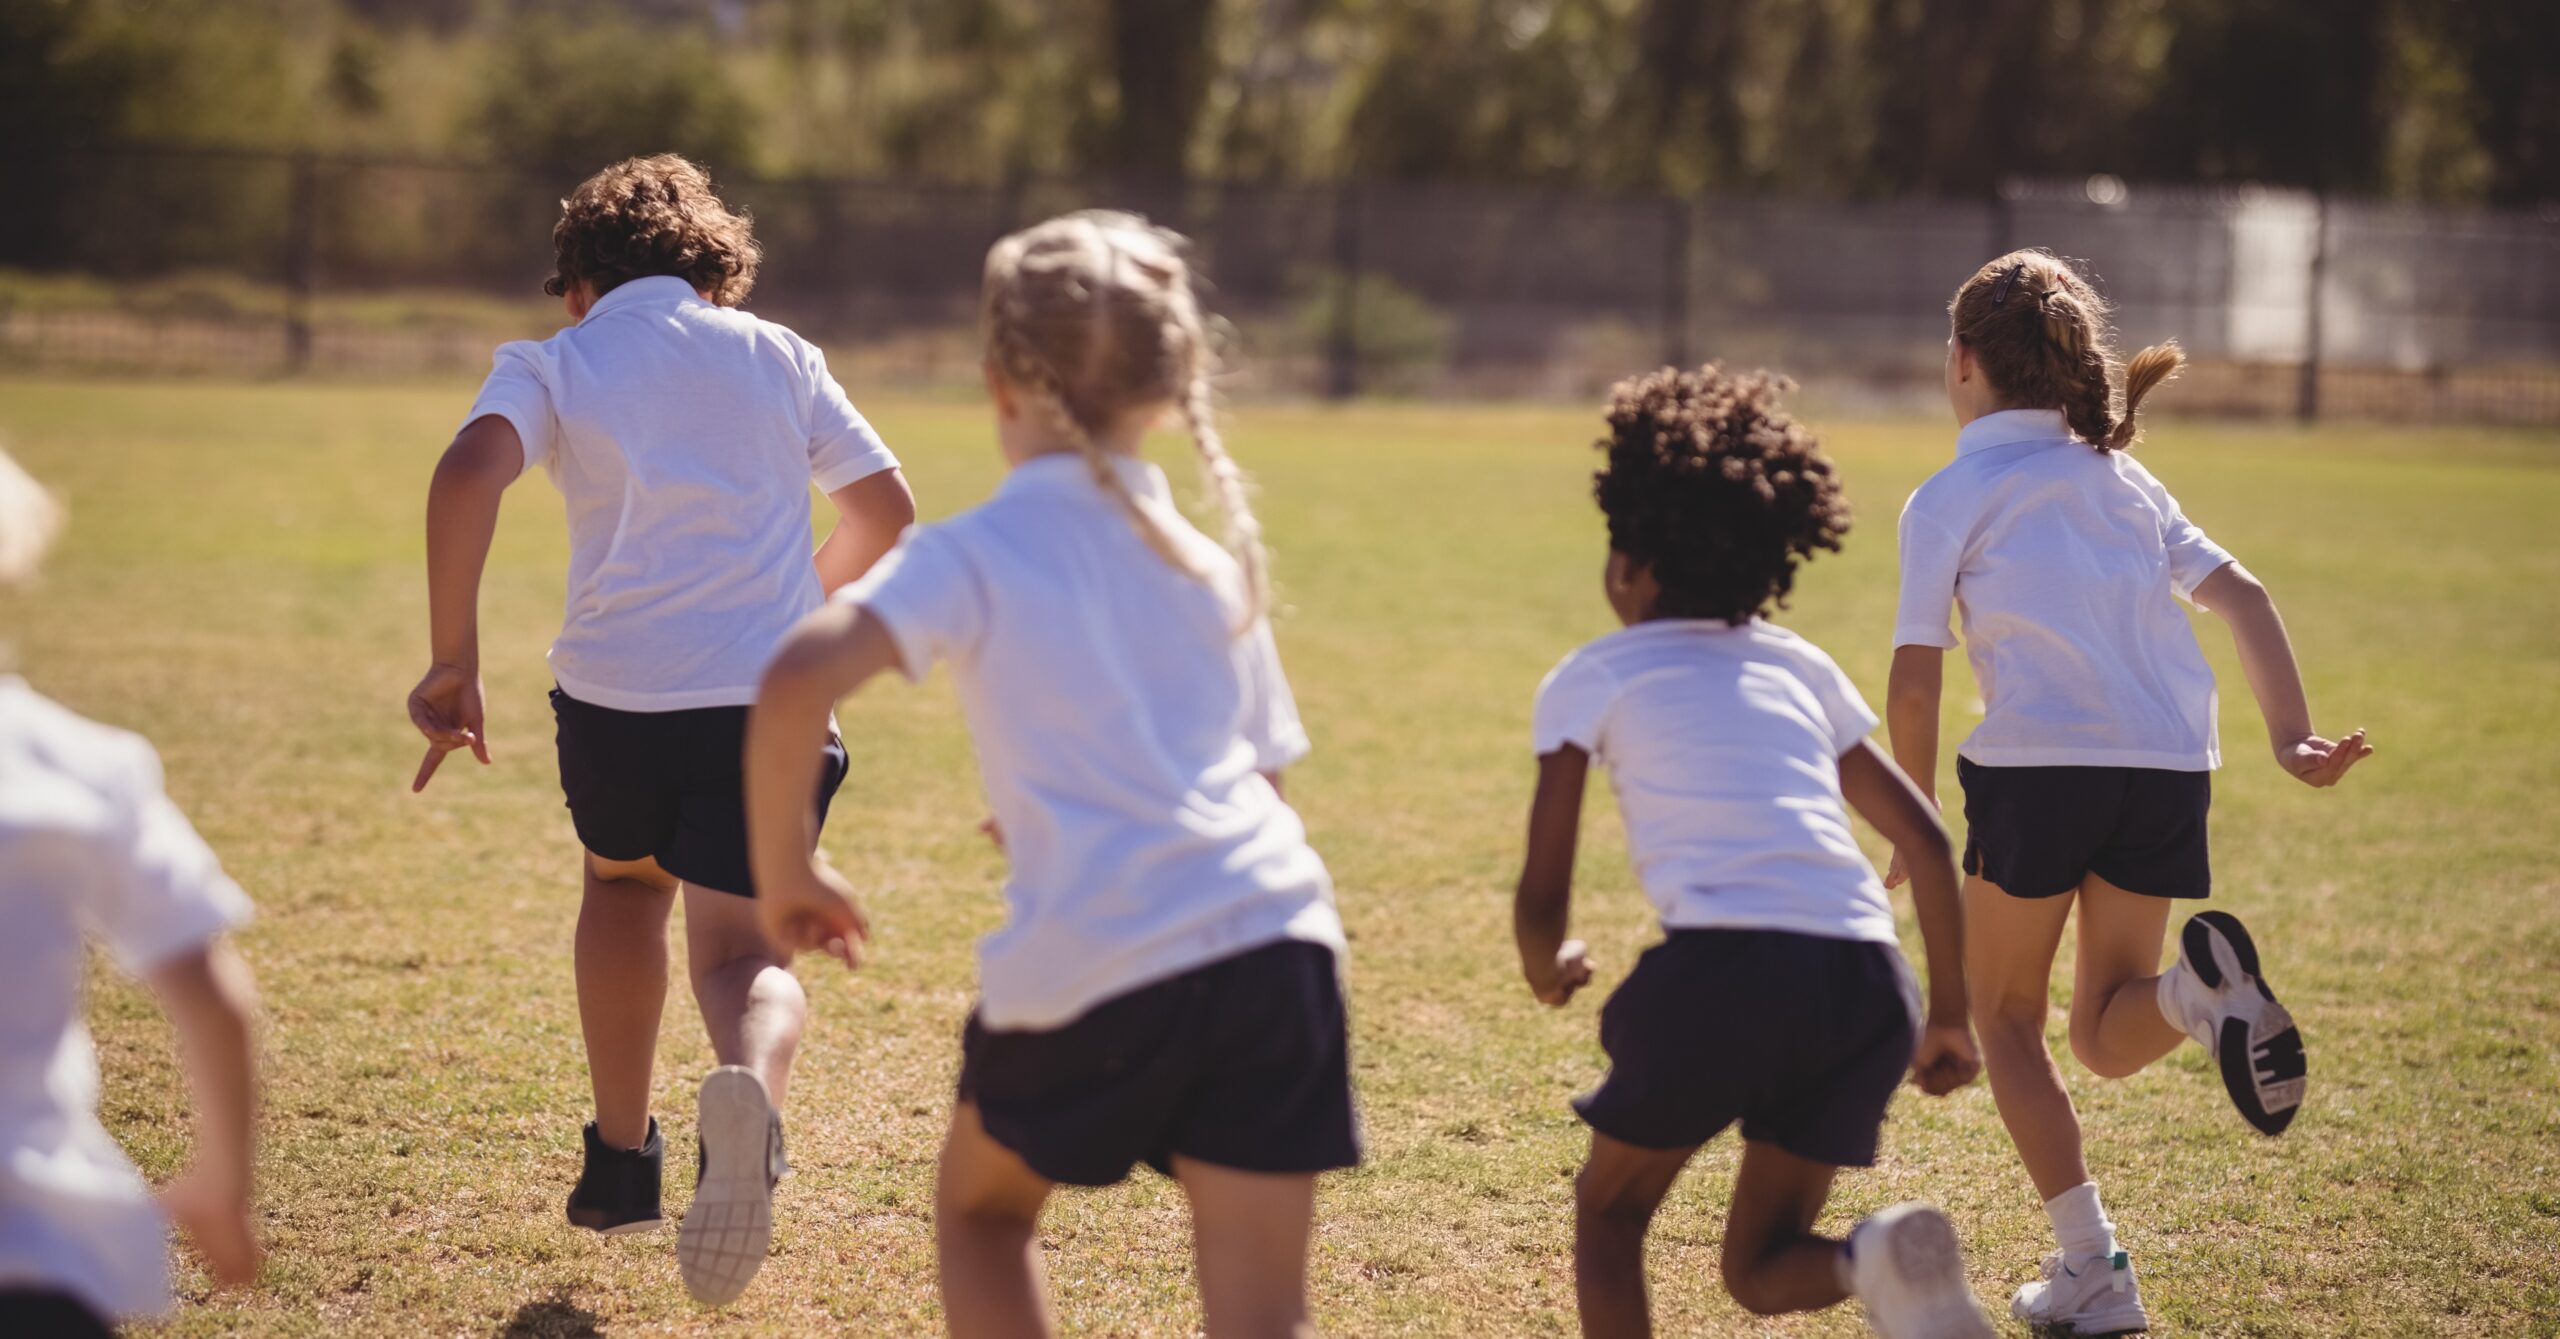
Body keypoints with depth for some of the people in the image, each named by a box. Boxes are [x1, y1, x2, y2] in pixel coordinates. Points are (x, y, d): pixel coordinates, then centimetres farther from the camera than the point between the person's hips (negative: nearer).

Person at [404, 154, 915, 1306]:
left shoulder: (552, 362, 8)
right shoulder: (778, 354, 16)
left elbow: (468, 474, -12)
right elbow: (884, 507, 20)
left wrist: (454, 662, -11)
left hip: (614, 691, 0)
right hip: (772, 696, 0)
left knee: (622, 879, 30)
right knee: (742, 952, 2)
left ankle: (620, 1159, 32)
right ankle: (748, 1087, -36)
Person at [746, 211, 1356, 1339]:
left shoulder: (971, 557, 3)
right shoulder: (1216, 568, 19)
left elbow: (795, 684, -13)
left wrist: (783, 871, 1)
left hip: (1088, 964, -3)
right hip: (1274, 934, 3)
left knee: (982, 1208, 27)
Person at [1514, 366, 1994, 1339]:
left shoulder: (1591, 678, 12)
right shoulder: (1797, 665, 25)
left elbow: (1541, 899, 8)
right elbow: (1924, 841, 21)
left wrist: (1548, 969, 30)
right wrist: (1950, 1019, 28)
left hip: (1719, 970, -4)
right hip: (1866, 986, 4)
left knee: (1608, 1211, 21)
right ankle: (1884, 1261, -15)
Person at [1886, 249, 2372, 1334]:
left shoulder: (1950, 497, 2)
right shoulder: (2122, 477, 18)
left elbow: (1914, 685, -4)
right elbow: (2241, 596, 8)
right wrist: (2292, 734, 2)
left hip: (2036, 766, -5)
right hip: (2171, 767, 5)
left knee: (2004, 1017, 14)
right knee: (2106, 1037, 16)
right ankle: (2197, 988, -19)